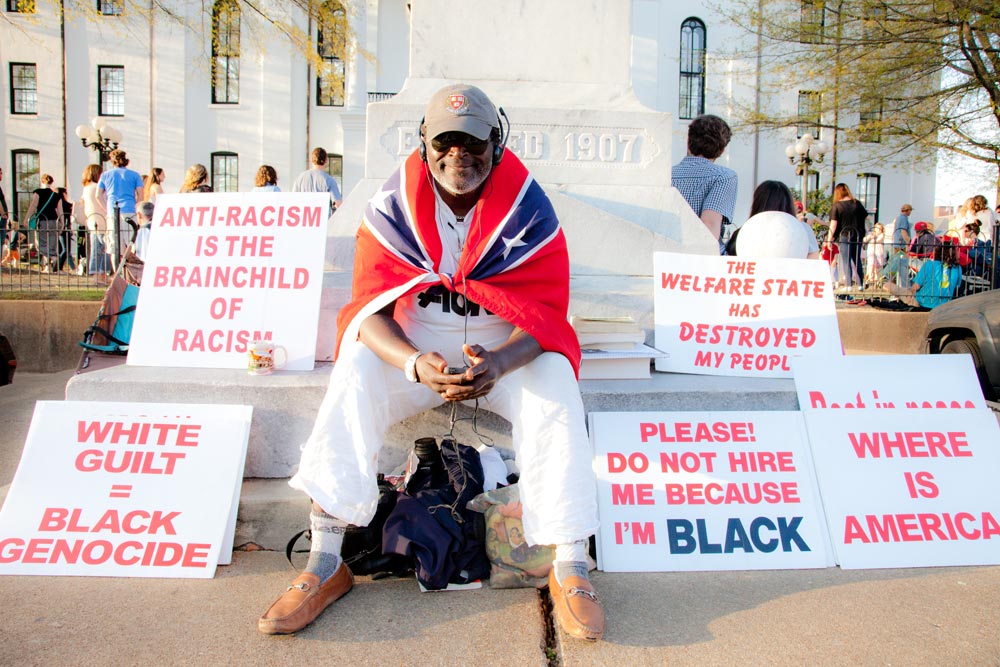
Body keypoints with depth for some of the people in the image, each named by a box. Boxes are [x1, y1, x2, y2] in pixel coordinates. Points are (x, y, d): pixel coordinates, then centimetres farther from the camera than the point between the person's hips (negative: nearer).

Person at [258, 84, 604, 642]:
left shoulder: (528, 208, -11)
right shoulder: (393, 206, -8)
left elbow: (543, 313, -15)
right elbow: (371, 306, -14)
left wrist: (498, 364, -38)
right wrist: (416, 363, -36)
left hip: (506, 348, 0)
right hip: (412, 344, 1)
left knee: (554, 386, -29)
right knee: (356, 375, -26)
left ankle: (571, 569, -22)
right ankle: (325, 564, -21)